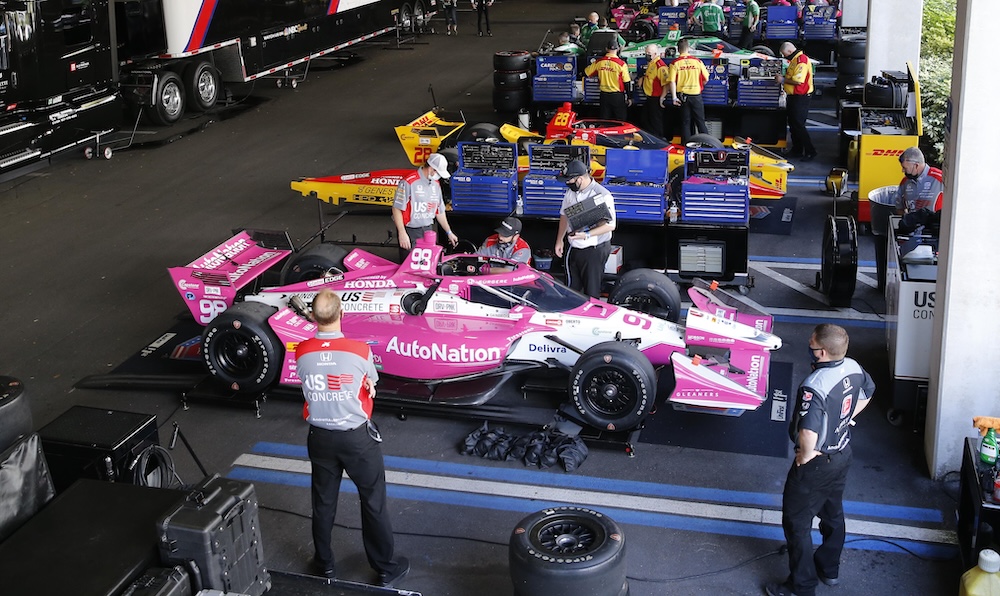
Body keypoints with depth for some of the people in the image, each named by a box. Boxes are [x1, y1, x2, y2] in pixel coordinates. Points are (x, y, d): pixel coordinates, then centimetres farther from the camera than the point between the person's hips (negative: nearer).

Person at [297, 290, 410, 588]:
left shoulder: (301, 352, -11)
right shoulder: (360, 350, -19)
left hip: (320, 437, 3)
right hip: (357, 437, -3)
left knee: (323, 502, 19)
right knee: (374, 502, 12)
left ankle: (325, 562, 35)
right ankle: (386, 567, 24)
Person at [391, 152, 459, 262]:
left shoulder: (436, 184, 11)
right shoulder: (408, 182, -15)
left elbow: (440, 211, 20)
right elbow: (397, 208, -16)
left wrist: (449, 232, 21)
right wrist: (402, 234, -20)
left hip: (428, 230, 7)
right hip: (410, 232, -7)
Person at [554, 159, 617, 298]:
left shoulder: (602, 195, -19)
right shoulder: (571, 192, 5)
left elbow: (610, 225, -21)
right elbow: (564, 215, 19)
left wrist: (586, 235, -30)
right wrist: (559, 240, 15)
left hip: (594, 251, -7)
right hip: (574, 248, 7)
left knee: (591, 291, -1)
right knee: (572, 288, 17)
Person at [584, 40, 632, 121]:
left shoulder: (598, 62, -4)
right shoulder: (621, 63, -13)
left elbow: (586, 72, 9)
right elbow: (627, 83, -9)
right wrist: (629, 98, 1)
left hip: (604, 95, 3)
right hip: (618, 96, -3)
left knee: (605, 121, 12)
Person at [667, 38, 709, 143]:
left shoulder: (675, 63, -5)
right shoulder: (697, 61, -3)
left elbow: (672, 82, -11)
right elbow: (706, 79, 3)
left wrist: (674, 97, -9)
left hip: (682, 96, 0)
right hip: (696, 95, 0)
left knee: (685, 122, 8)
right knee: (700, 121, 8)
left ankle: (686, 144, 9)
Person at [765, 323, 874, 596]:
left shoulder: (814, 387, -36)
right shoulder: (853, 368, -9)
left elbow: (808, 433, -45)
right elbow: (867, 392, 13)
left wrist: (805, 455, -25)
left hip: (816, 464, -8)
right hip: (843, 453, 8)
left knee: (796, 522, 9)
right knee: (833, 512, 26)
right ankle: (830, 569, 46)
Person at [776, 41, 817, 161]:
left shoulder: (801, 60, -20)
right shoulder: (795, 60, 13)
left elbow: (798, 81, -27)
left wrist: (783, 80, -15)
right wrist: (782, 77, 5)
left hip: (800, 98, -11)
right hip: (793, 97, 11)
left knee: (798, 125, -8)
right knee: (793, 125, 16)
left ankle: (810, 152, -3)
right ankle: (797, 150, 25)